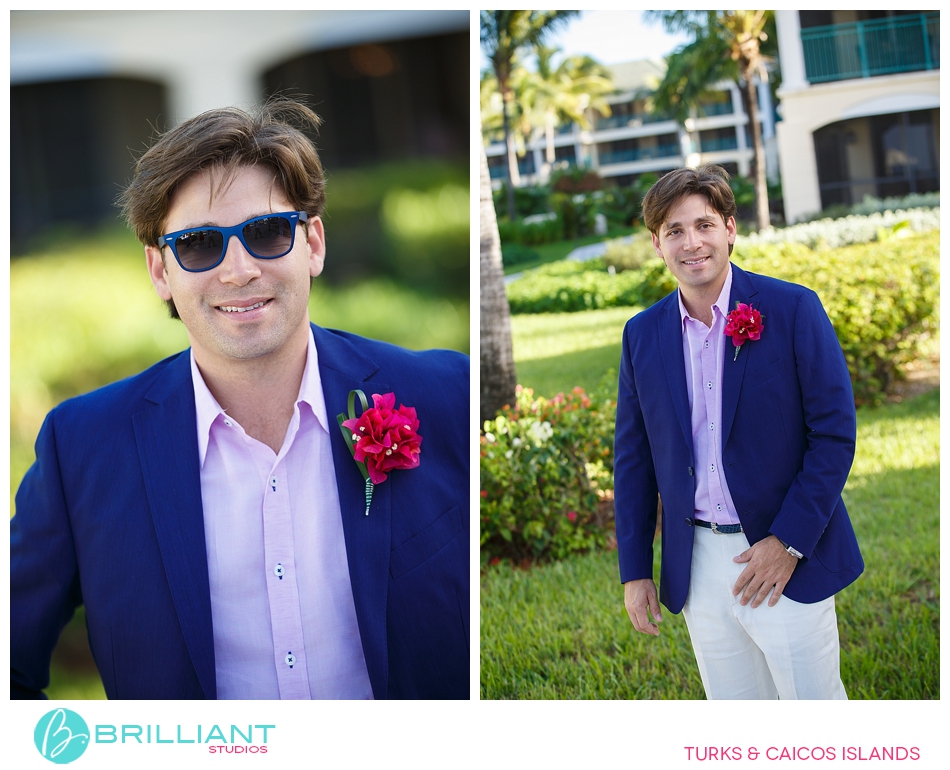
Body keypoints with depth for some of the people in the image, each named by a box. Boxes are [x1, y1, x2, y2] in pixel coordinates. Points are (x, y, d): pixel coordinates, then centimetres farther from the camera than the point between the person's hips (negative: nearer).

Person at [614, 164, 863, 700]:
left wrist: (789, 541, -13)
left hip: (787, 556, -3)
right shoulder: (642, 334, 4)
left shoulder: (793, 309, -8)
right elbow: (634, 459, 9)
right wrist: (635, 571, 6)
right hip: (698, 564, 4)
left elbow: (836, 432, -8)